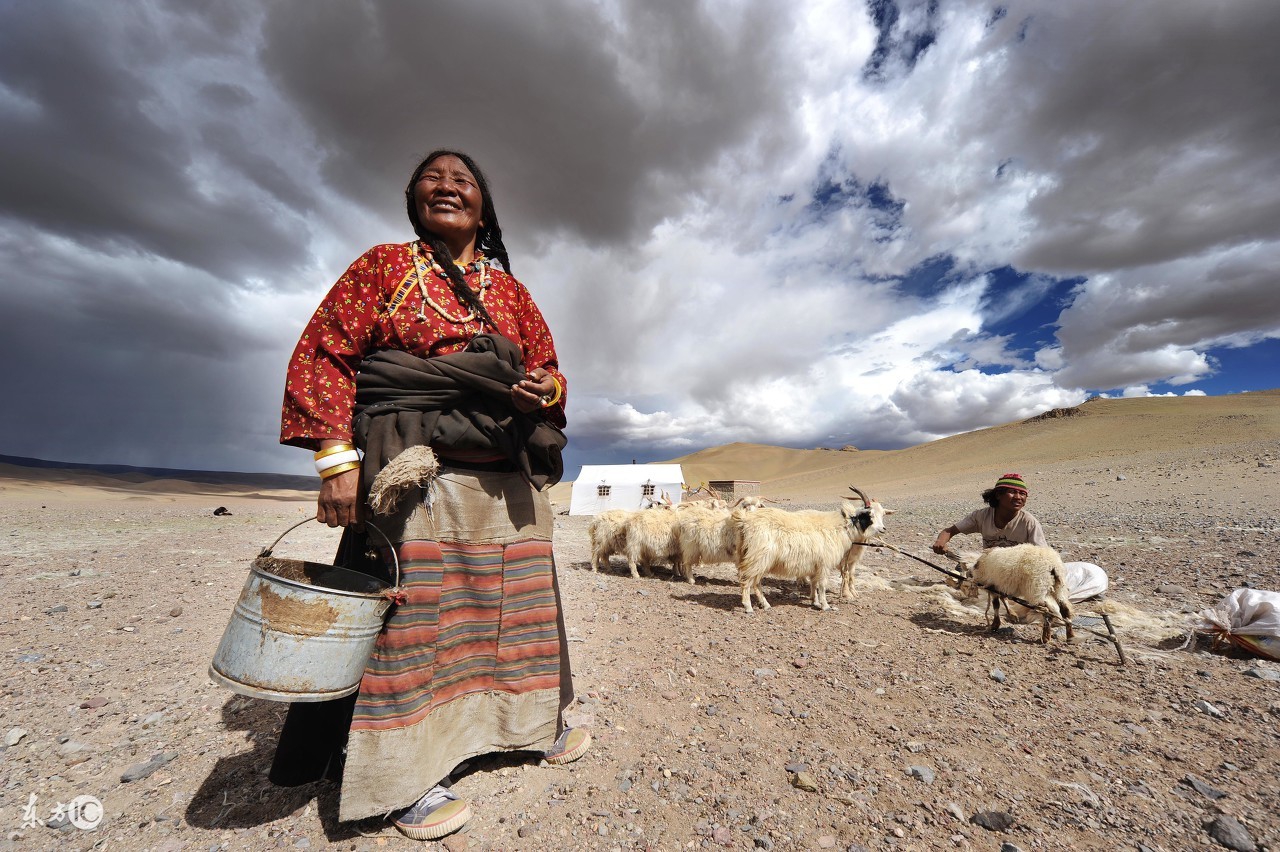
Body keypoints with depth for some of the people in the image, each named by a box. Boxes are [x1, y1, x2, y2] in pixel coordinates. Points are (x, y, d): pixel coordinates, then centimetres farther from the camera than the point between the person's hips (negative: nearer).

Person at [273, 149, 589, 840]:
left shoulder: (511, 290, 18)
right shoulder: (383, 266, 8)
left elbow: (548, 367, 20)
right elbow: (323, 355, 0)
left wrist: (544, 390, -5)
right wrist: (337, 458, -11)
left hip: (508, 477, 5)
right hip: (415, 472, -4)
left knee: (515, 598, 12)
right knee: (409, 609, 0)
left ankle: (534, 722, 33)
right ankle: (401, 777, 20)